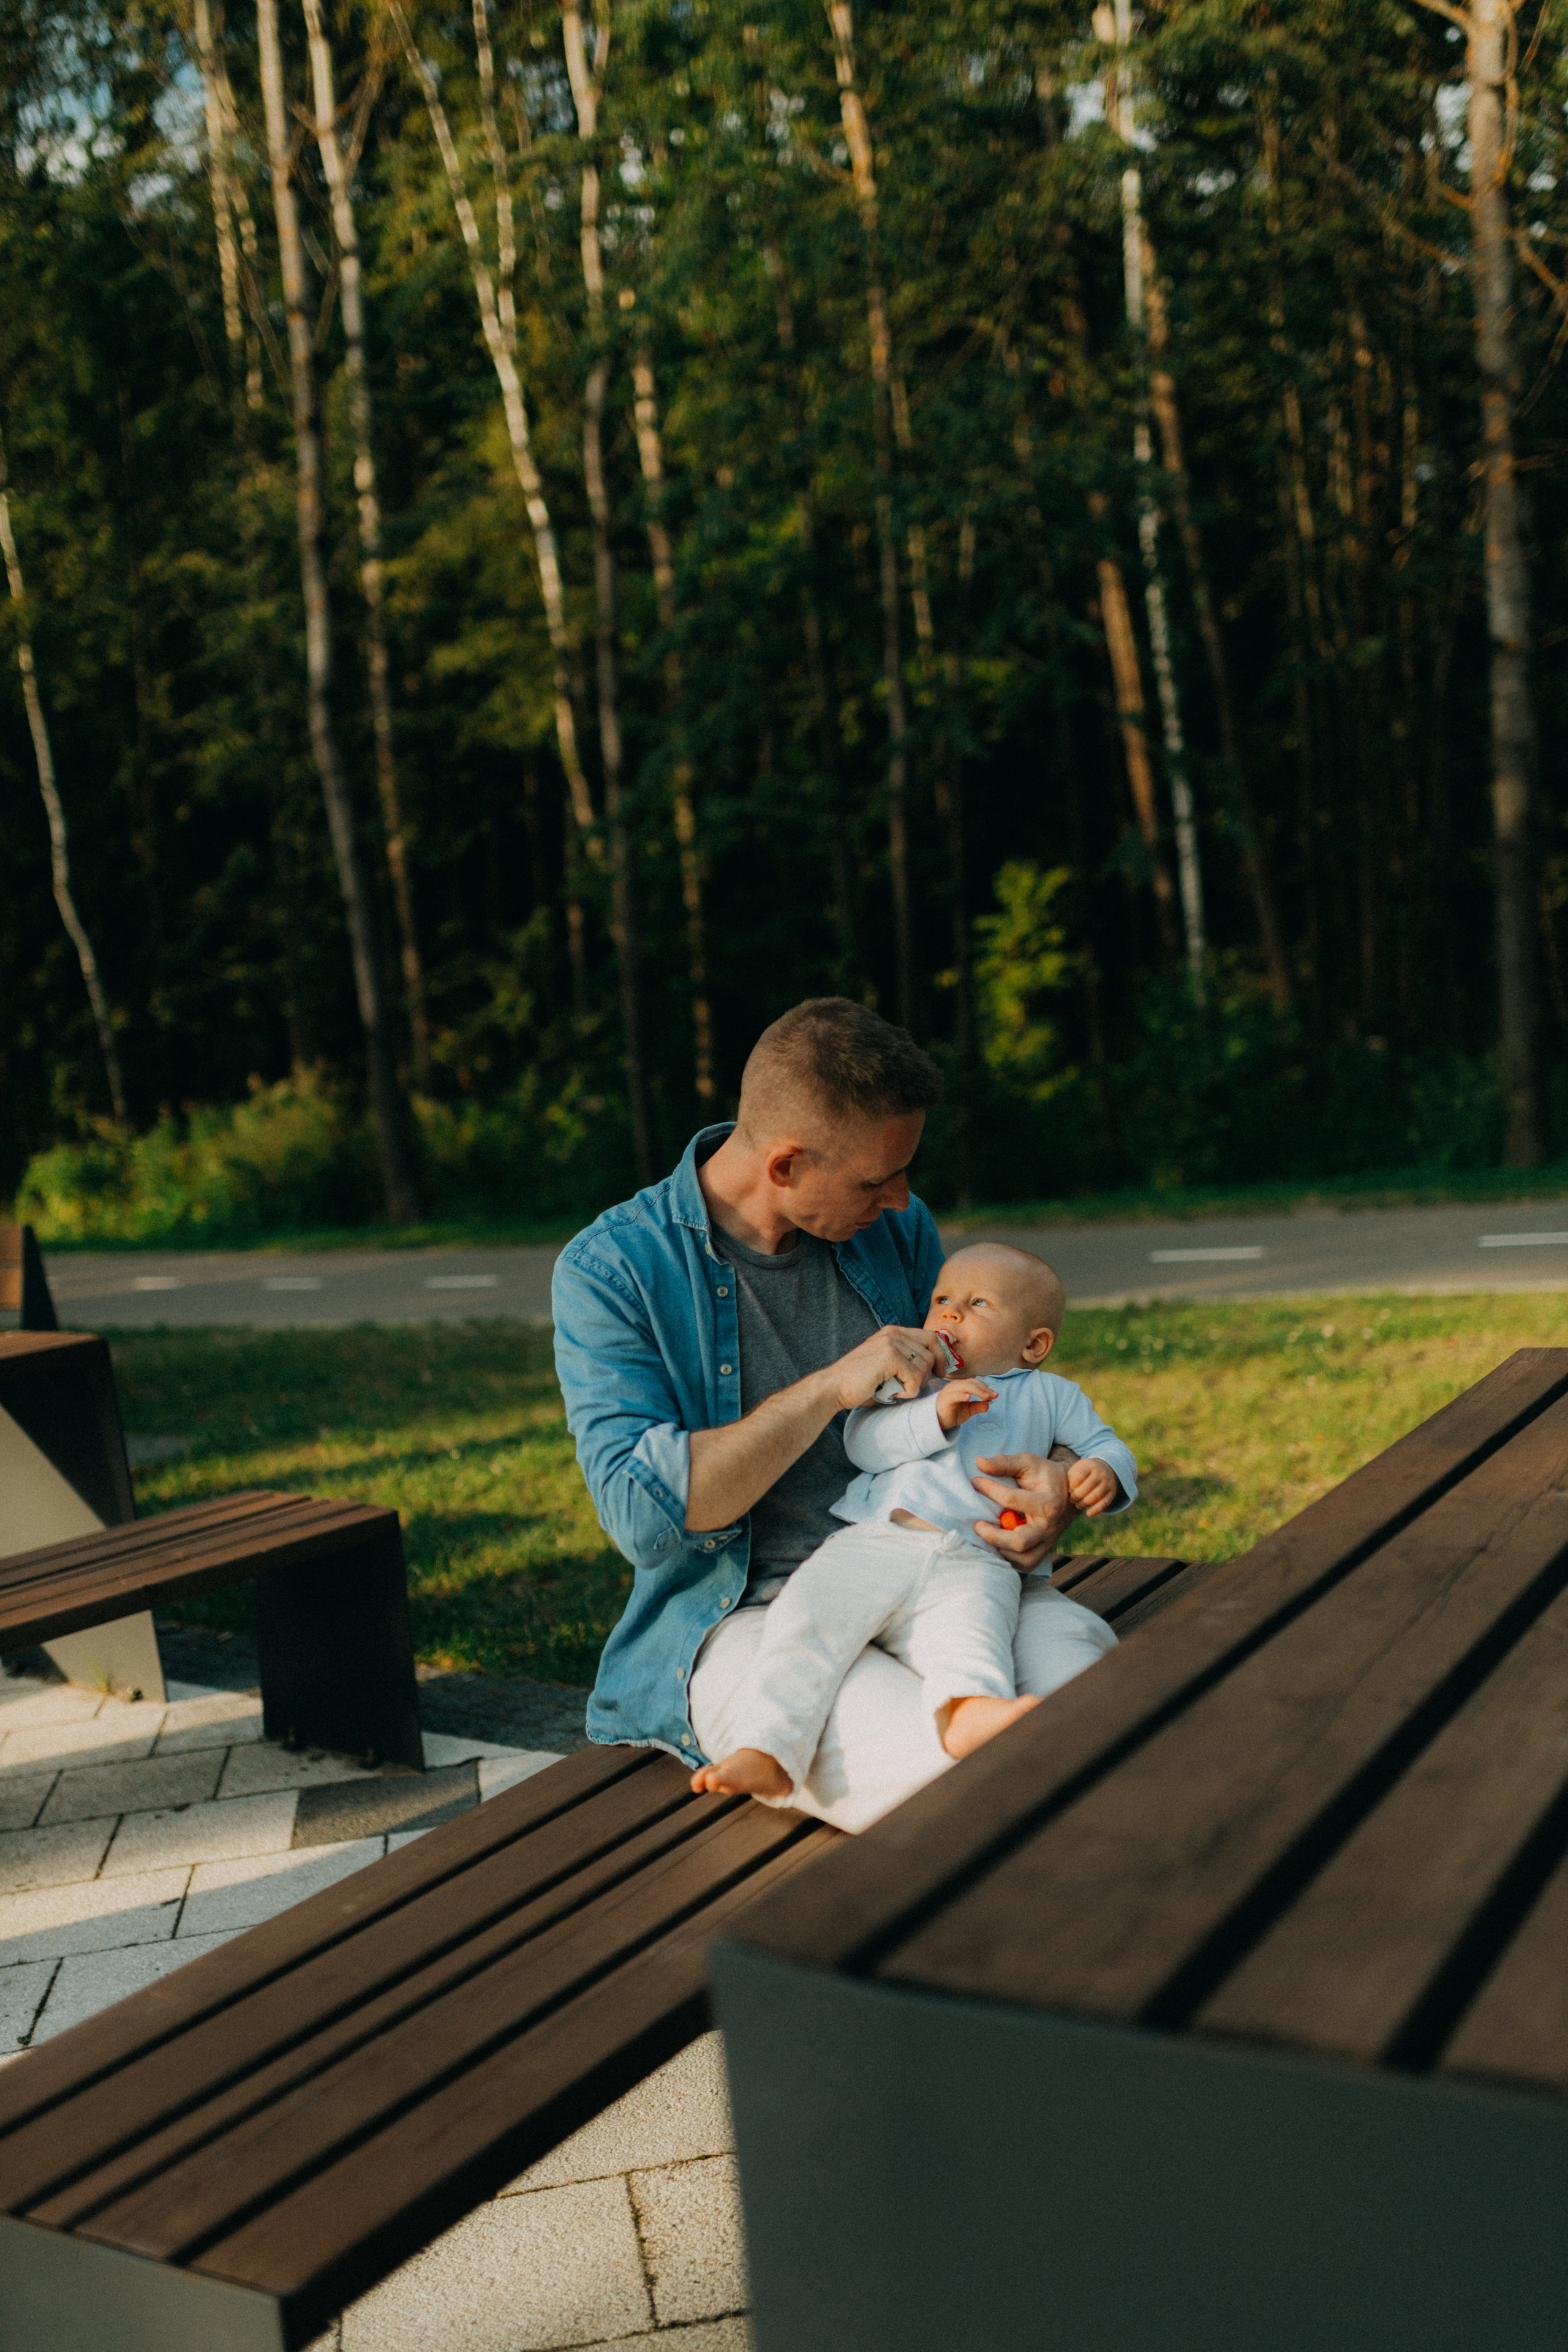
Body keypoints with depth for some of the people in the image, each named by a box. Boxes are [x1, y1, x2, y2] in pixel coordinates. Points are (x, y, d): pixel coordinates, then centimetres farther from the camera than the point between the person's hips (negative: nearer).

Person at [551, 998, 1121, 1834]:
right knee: (942, 1769, -35)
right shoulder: (609, 1271, -7)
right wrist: (830, 1388, -20)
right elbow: (641, 1514, -16)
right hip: (742, 1614, -4)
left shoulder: (893, 1225, 8)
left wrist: (1053, 1483, -3)